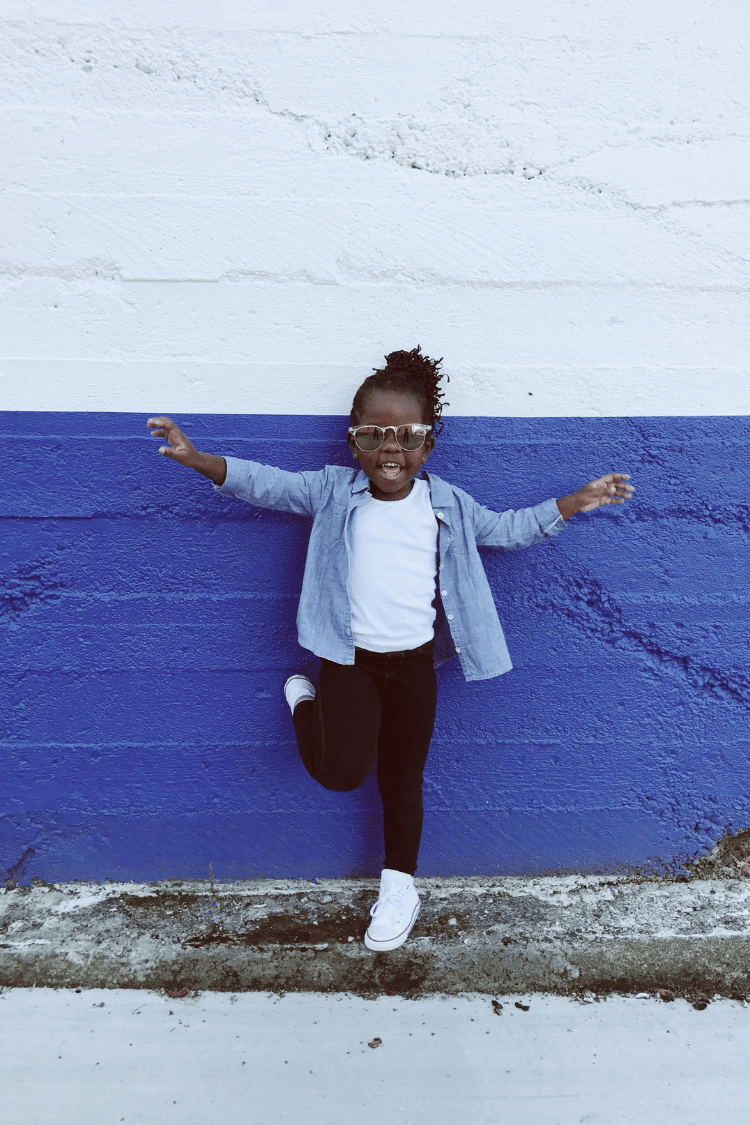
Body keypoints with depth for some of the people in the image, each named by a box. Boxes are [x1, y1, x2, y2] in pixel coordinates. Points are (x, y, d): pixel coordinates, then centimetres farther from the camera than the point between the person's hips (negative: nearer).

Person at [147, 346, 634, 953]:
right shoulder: (332, 490, -3)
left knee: (403, 780, 14)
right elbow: (266, 483, -4)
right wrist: (196, 458, -17)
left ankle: (399, 885, 37)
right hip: (349, 659, -2)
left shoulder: (447, 503, 3)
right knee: (343, 772, -15)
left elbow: (507, 529, 15)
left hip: (416, 663, 2)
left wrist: (570, 504, 8)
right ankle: (305, 701, 18)